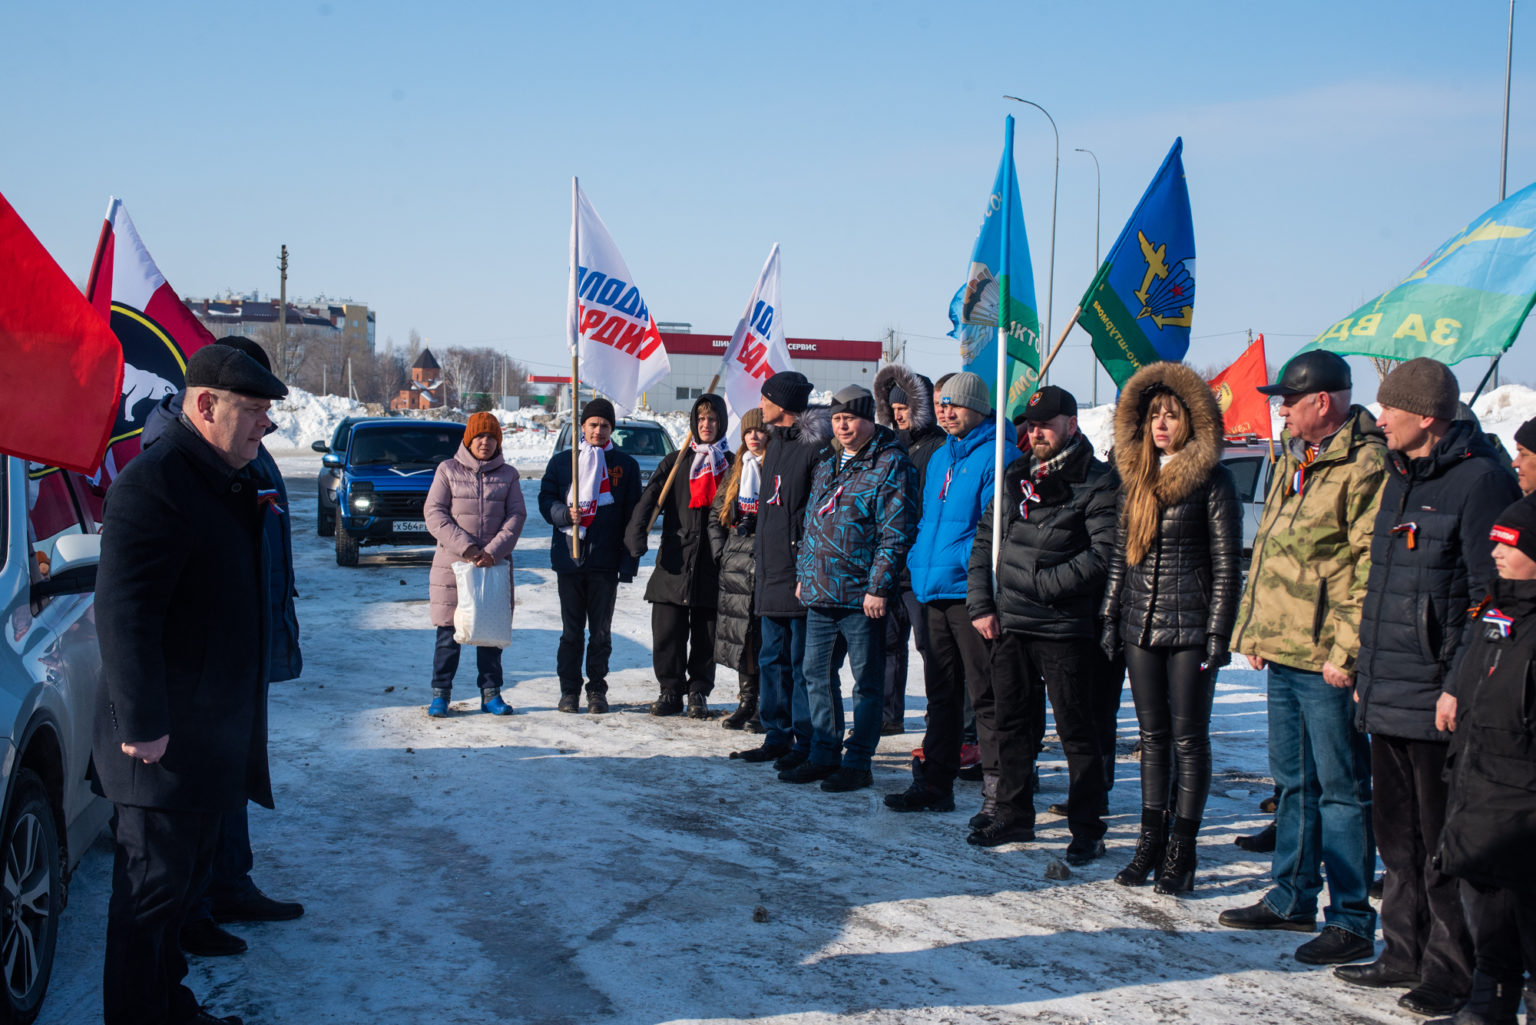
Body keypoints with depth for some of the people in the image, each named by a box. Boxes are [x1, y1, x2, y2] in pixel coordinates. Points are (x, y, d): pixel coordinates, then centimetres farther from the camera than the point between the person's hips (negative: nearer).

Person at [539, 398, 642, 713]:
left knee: (601, 631, 5)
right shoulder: (562, 461, 8)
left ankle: (597, 691, 14)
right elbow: (545, 501, 6)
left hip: (606, 561, 0)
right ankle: (569, 690, 14)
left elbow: (633, 517, 4)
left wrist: (628, 563, -3)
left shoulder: (626, 465, 6)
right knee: (571, 631, 5)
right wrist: (566, 513, -17)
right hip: (569, 558, 0)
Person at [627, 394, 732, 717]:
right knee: (667, 630, -1)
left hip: (712, 565, -1)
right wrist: (637, 532, -18)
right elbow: (651, 497, -2)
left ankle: (699, 692, 16)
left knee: (706, 635, 4)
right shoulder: (675, 462, 11)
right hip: (675, 561, 1)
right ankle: (671, 691, 11)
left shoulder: (730, 465, 9)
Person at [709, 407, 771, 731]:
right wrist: (720, 551, 10)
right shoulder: (738, 470, 15)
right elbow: (716, 514, 21)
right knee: (740, 632, 7)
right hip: (736, 565, 6)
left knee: (766, 636, -6)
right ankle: (746, 702, 16)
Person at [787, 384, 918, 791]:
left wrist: (878, 587, -18)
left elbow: (896, 533, -14)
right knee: (817, 674, 12)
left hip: (862, 594, -8)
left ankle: (857, 763, 9)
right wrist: (803, 574, 18)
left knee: (867, 681, 2)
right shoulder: (827, 463, 15)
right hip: (820, 590, 8)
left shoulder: (891, 465, -9)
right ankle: (823, 756, 22)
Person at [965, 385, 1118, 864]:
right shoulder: (1016, 477, 14)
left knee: (1078, 731, 0)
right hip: (1010, 625, 6)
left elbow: (1103, 556, -14)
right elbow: (985, 540, 17)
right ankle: (1013, 817, 27)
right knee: (1012, 724, 14)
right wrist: (981, 604, 7)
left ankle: (1087, 829, 10)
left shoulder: (1097, 483, -6)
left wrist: (1043, 585, -16)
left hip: (1065, 628, -6)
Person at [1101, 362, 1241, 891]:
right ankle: (1151, 842, 19)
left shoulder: (1212, 479, -7)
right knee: (1153, 737, 11)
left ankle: (1181, 851, 9)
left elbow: (1226, 563, -8)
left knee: (1188, 738, 1)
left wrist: (1218, 634, -12)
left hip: (1189, 627, -6)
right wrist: (1111, 617, 12)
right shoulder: (1136, 475, 11)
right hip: (1142, 626, 6)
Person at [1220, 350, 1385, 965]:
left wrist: (1346, 650, -20)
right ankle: (1292, 898, 29)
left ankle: (1351, 920, 6)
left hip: (1327, 660, -9)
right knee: (1293, 781, 18)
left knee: (1341, 789, -1)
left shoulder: (1364, 467, -13)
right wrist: (1252, 630, 17)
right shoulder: (1291, 463, 16)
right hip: (1282, 652, 9)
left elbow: (1370, 568, -18)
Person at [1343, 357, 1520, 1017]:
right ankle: (1405, 952, 27)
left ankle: (1453, 972, 10)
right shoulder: (1399, 478, 15)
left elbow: (1491, 596, -16)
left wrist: (1459, 685, -19)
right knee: (1397, 832, 16)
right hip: (1387, 697, 9)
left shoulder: (1479, 481, -13)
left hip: (1437, 700, -9)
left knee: (1442, 839, 0)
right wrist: (1367, 670, 21)